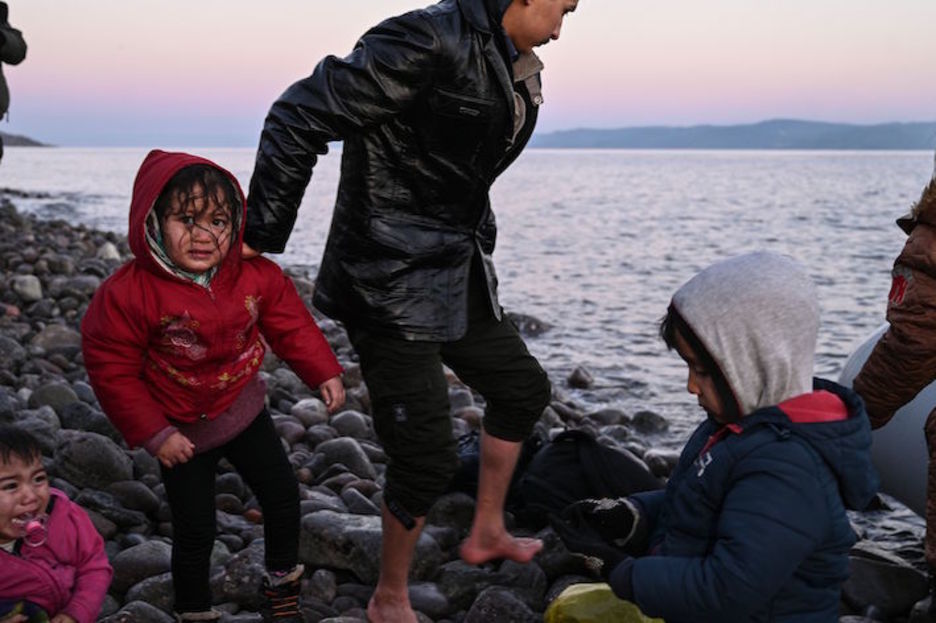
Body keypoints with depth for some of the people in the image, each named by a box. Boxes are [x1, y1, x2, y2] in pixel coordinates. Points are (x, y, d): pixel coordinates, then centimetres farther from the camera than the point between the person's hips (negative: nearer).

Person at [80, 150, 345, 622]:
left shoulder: (256, 276, -14)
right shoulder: (129, 294, -25)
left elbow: (291, 325, 2)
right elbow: (111, 371, -17)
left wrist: (324, 373, -6)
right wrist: (154, 434, -16)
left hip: (243, 411, 4)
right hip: (181, 431, -3)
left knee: (283, 496, 10)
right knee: (195, 531, 3)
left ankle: (282, 583, 36)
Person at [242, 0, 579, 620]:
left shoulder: (516, 69, 8)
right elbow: (301, 117, -22)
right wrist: (262, 238, -18)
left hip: (458, 276, 10)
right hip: (394, 285, -10)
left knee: (524, 387, 23)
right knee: (427, 454, -4)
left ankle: (487, 532, 42)